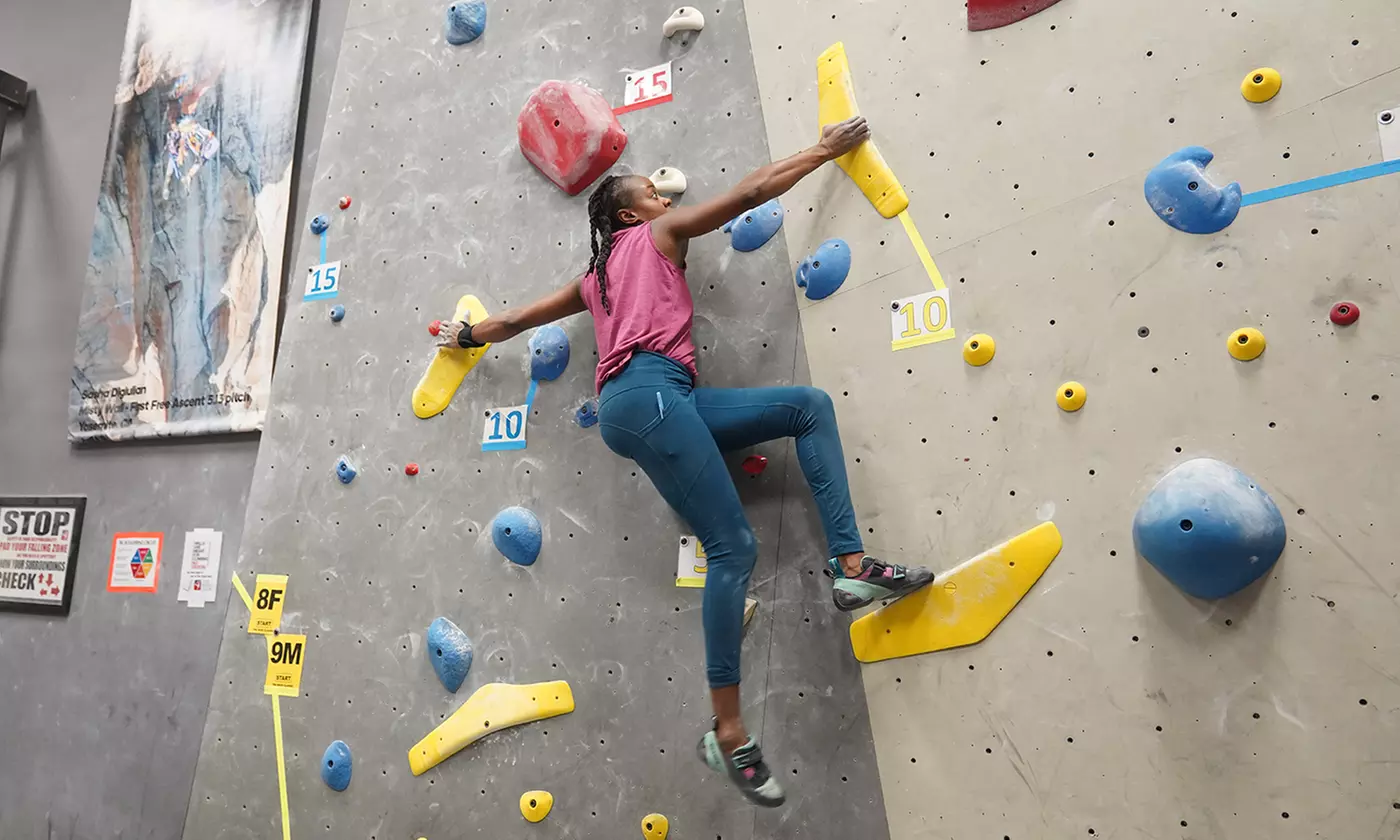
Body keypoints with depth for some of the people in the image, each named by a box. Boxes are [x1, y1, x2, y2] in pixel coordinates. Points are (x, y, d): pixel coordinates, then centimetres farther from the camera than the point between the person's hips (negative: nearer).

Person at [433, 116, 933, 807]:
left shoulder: (594, 278, 33)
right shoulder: (657, 233, 15)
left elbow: (517, 318, 38)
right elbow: (753, 190, 15)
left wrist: (468, 336, 56)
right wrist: (825, 150, 25)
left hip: (652, 401, 8)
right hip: (650, 393, -8)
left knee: (810, 405, 6)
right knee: (733, 545, -13)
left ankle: (849, 565, -9)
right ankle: (727, 733, -9)